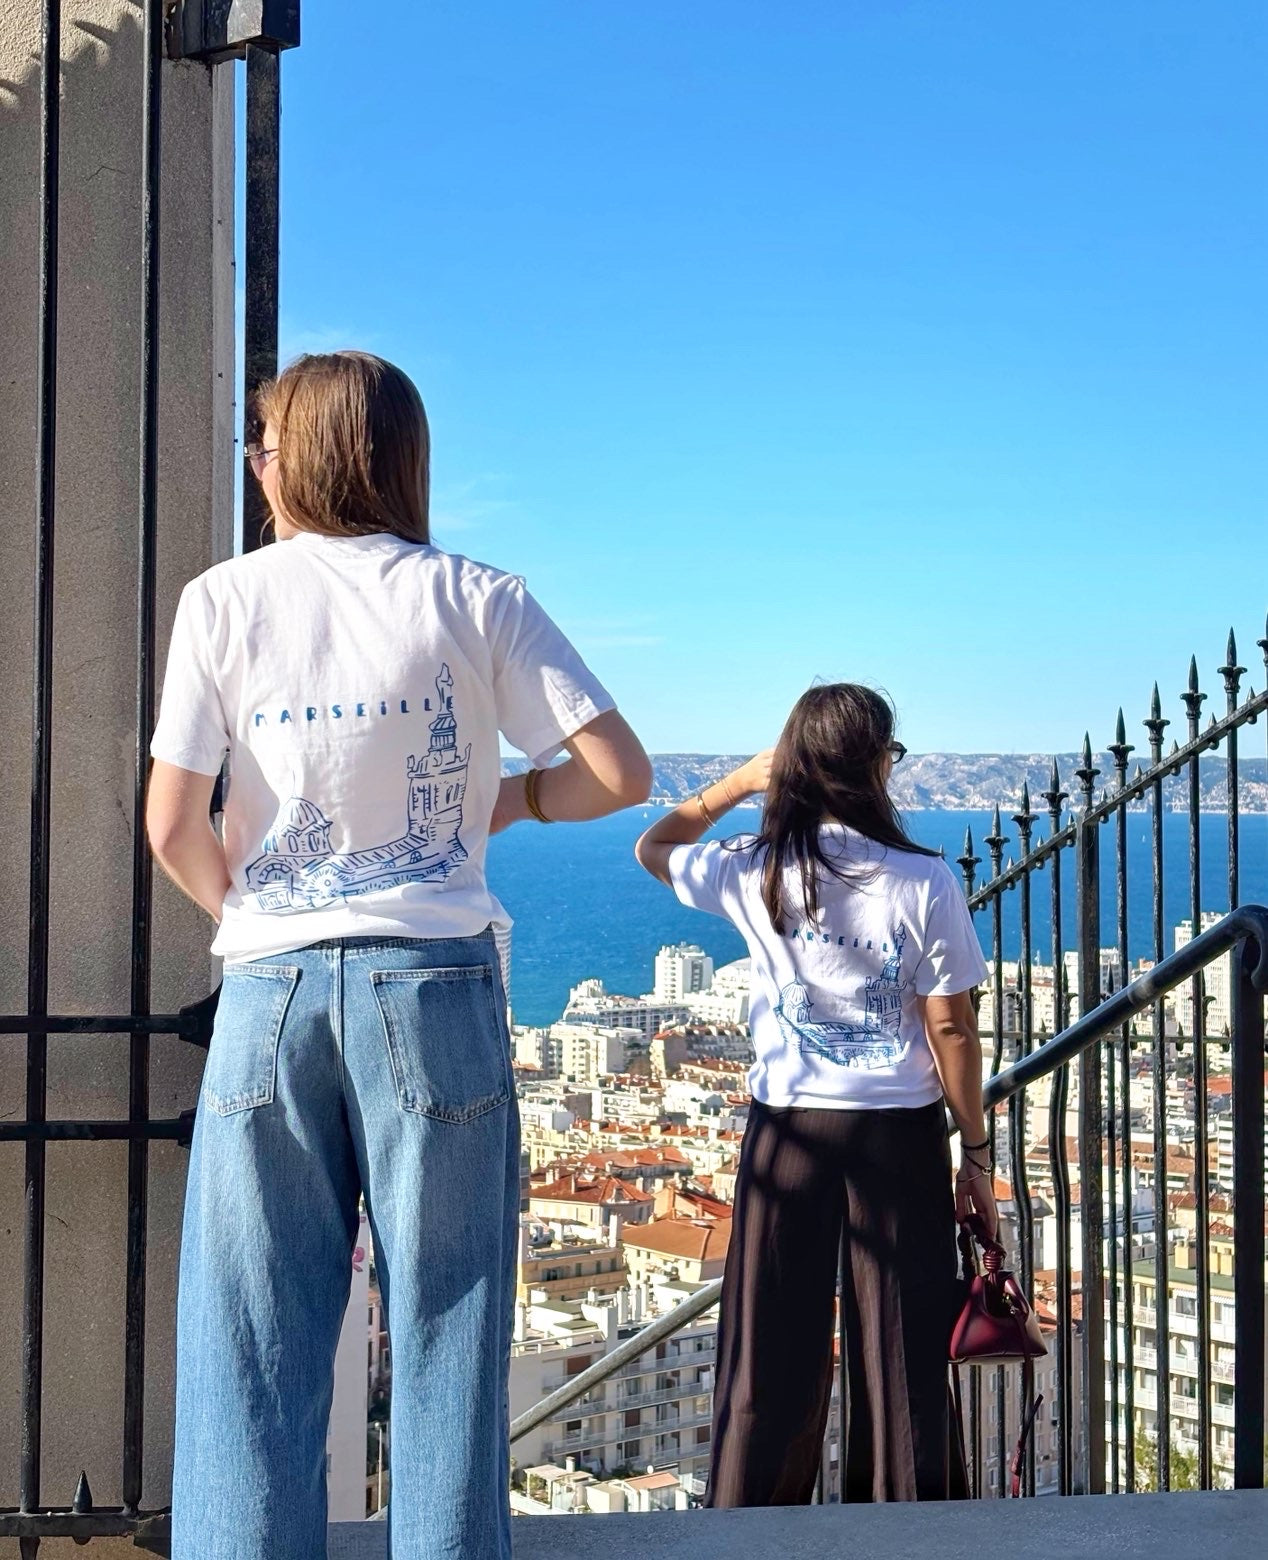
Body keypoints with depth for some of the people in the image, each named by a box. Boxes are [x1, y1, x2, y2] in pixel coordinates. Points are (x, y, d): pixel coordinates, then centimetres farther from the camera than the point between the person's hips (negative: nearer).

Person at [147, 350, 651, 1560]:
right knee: (442, 1324, 5)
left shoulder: (223, 601, 2)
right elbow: (621, 773, -3)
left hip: (271, 987, 0)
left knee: (251, 1338, 5)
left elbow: (171, 828, -2)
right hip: (432, 977, 0)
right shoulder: (474, 600, 2)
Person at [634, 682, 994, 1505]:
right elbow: (951, 1029, -7)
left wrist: (739, 783, 15)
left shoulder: (754, 873, -5)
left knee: (775, 1353, 10)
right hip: (900, 1130, -2)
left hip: (792, 1129, 2)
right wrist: (977, 1152, 2)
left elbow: (654, 848, 16)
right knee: (901, 1356, 7)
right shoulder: (924, 882, -11)